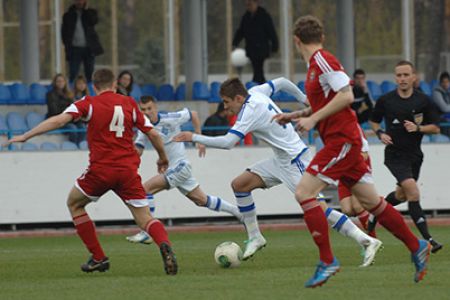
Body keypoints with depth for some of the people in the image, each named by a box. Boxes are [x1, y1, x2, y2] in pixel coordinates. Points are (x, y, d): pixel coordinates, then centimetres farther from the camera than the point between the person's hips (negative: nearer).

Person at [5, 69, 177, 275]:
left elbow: (58, 120, -9)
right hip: (128, 170, 2)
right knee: (145, 219, 6)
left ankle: (98, 258, 18)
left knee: (74, 204, 23)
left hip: (100, 169, -2)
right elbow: (153, 134, 11)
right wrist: (163, 158, 29)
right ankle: (164, 244, -29)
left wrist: (26, 136, -5)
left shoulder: (89, 104, 2)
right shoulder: (130, 104, 11)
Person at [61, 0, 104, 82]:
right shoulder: (68, 15, 6)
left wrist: (86, 9, -10)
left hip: (89, 48, 1)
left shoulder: (90, 12, 8)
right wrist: (67, 46, -5)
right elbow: (64, 32, 6)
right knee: (73, 75, -6)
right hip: (75, 49, -1)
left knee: (89, 75, 3)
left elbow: (94, 21, -13)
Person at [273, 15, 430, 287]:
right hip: (342, 141, 10)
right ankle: (417, 248, 19)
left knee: (304, 192, -13)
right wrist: (293, 117, 25)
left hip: (342, 140, -10)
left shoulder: (322, 60, -13)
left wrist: (313, 119, -20)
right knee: (371, 201, 12)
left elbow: (346, 95, -22)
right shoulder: (316, 64, 16)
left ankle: (327, 261, -12)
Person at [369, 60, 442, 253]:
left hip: (414, 155, 4)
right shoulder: (385, 100, -4)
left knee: (401, 195, 19)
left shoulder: (423, 101, -2)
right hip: (395, 155, -4)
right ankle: (427, 238, -23)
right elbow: (373, 121, 12)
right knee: (413, 191, -21)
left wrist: (418, 128, -15)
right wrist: (380, 134, -7)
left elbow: (435, 128, 2)